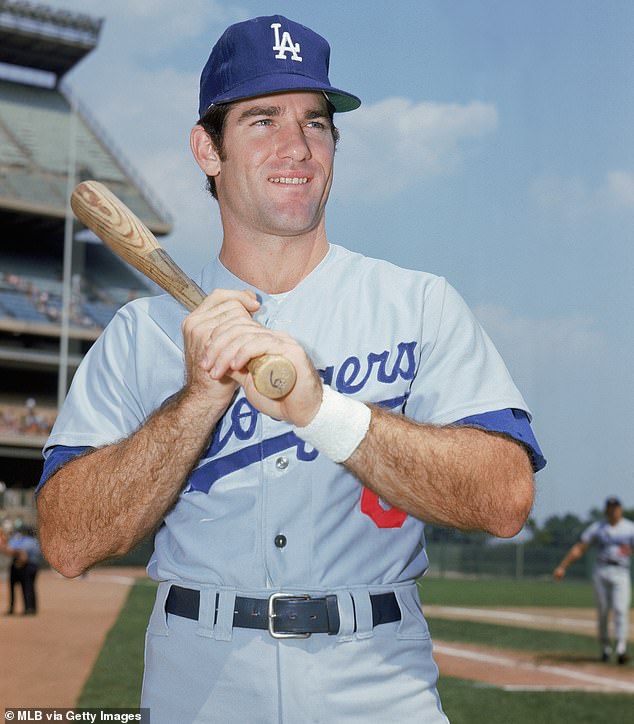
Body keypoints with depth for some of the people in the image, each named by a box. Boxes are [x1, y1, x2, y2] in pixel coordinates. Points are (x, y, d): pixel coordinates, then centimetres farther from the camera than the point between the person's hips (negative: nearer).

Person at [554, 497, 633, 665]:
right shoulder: (597, 528, 11)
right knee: (602, 612, 1)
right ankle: (605, 648, 14)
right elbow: (579, 548, 7)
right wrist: (562, 567, 2)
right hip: (600, 572, 1)